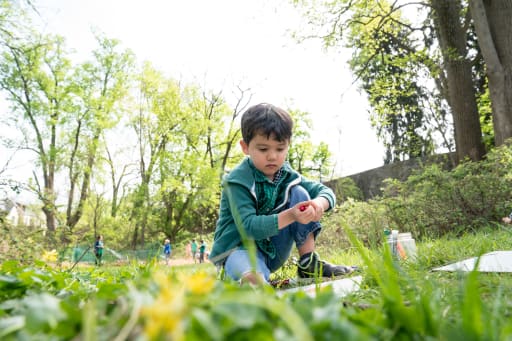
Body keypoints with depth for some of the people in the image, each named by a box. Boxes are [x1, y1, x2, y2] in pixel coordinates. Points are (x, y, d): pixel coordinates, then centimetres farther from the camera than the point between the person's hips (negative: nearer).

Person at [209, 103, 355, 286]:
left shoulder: (286, 174, 2)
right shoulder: (238, 181, -18)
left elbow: (326, 191, 0)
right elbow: (248, 227, -26)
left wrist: (319, 204, -26)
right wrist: (289, 216, -40)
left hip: (274, 251, 11)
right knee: (254, 278, -49)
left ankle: (308, 263, -8)